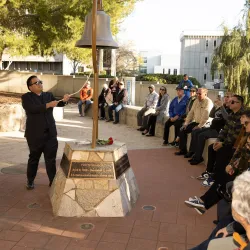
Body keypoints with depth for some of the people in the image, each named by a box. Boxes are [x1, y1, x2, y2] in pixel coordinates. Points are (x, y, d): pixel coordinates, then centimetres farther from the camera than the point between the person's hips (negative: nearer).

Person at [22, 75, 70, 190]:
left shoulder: (48, 95, 10)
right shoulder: (26, 97, -4)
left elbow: (58, 104, -2)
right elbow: (32, 109, -21)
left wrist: (64, 100, -23)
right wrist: (48, 105, -28)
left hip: (50, 134, 3)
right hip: (35, 134, -3)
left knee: (51, 159, 8)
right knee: (34, 158, 13)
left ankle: (53, 181, 19)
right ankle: (30, 180, 30)